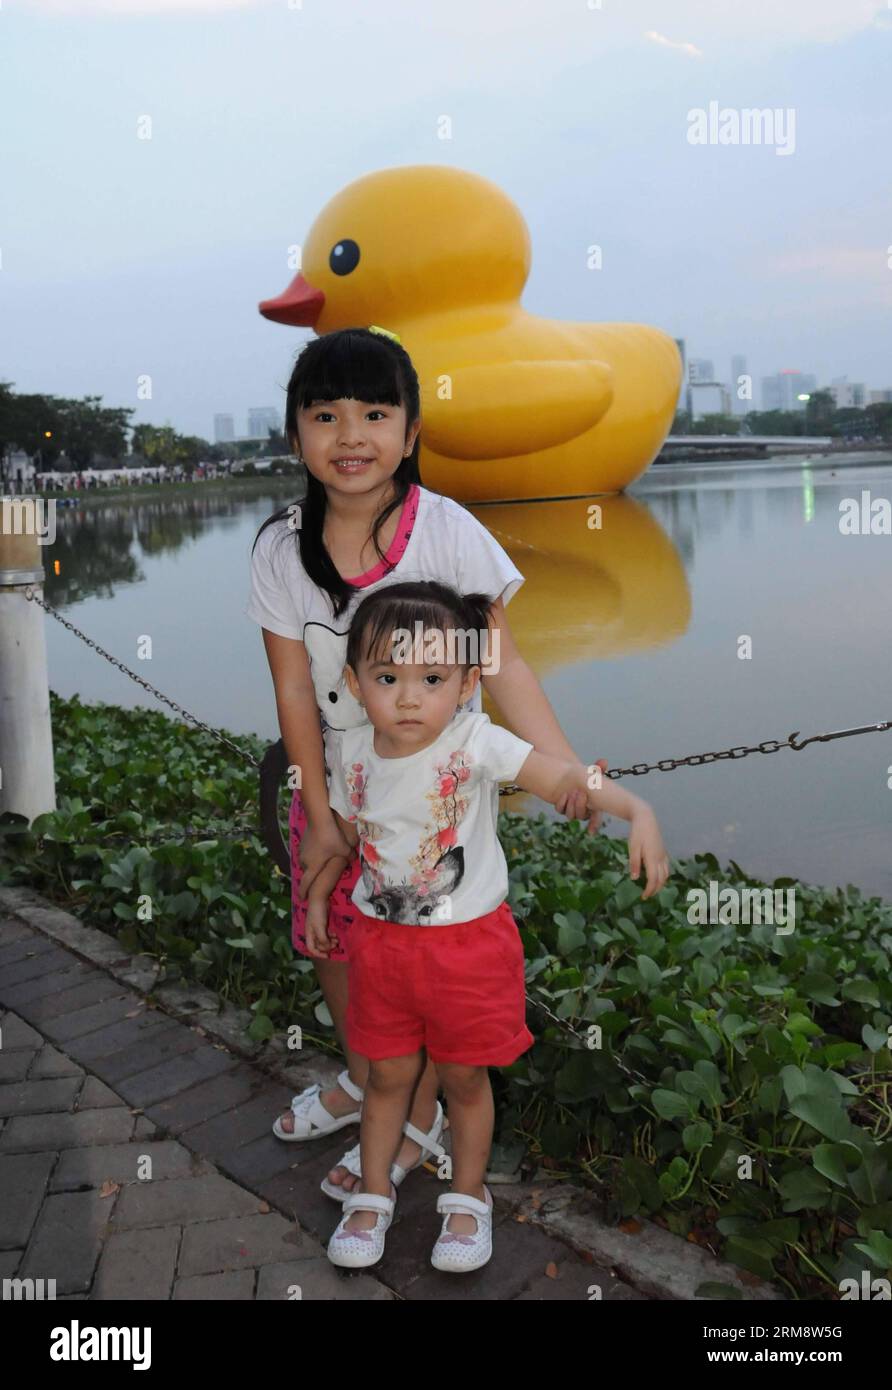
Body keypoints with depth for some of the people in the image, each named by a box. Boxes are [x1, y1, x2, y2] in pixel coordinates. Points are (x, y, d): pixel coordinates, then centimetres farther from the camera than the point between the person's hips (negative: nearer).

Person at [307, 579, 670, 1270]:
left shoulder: (476, 742, -20)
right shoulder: (354, 753, -6)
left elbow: (560, 776, -31)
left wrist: (636, 809, -46)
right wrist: (318, 895, 18)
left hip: (468, 941, -3)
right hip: (382, 940, 3)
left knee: (465, 1078, 14)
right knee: (388, 1075, 17)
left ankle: (468, 1198, 38)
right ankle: (373, 1194, 39)